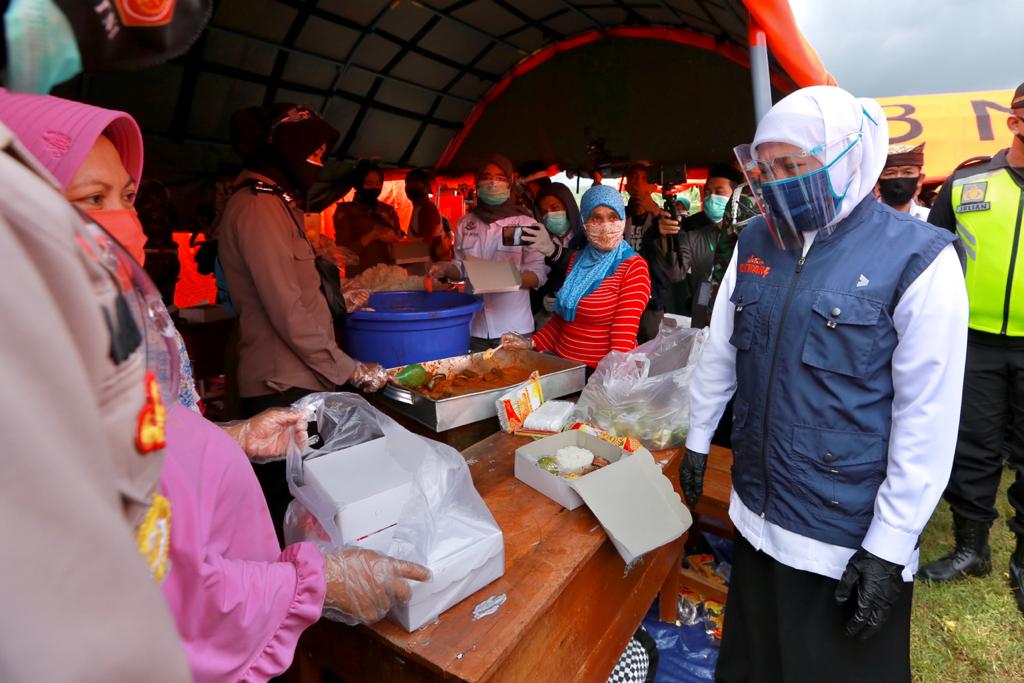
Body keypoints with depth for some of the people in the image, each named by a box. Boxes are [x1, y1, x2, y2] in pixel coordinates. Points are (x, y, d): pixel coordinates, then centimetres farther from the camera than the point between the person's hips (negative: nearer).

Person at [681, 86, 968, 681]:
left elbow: (928, 418, -14)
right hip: (756, 517, 5)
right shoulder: (755, 242, 1)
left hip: (848, 538, -4)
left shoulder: (918, 258, -13)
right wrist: (698, 441, 14)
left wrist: (890, 547, -12)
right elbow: (720, 349, 9)